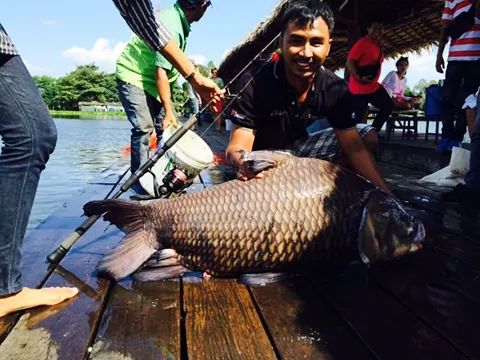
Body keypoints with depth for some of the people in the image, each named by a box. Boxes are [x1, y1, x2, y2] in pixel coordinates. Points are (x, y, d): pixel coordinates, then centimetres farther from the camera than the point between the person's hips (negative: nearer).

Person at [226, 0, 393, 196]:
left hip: (298, 148, 4)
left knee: (368, 136, -5)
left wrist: (387, 194, -27)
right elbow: (237, 147, -27)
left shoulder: (336, 89, -15)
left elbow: (354, 147, -15)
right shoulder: (252, 83, -26)